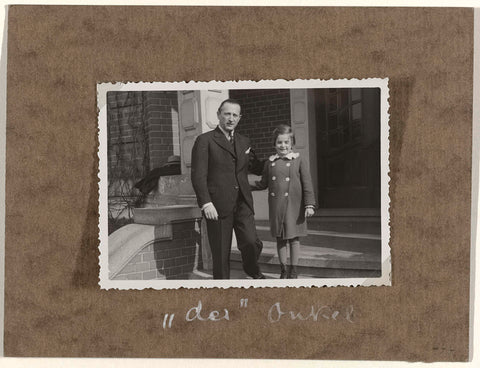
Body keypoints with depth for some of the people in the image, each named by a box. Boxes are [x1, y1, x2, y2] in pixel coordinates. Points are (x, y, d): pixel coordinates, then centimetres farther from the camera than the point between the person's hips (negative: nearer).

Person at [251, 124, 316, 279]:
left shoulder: (299, 161, -2)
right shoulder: (270, 162, 7)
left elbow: (307, 185, -3)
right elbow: (263, 183, 16)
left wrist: (309, 205, -9)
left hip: (293, 206, -3)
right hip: (276, 207, 3)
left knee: (293, 237, 5)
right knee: (280, 238, 10)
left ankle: (293, 270, 17)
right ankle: (283, 269, 22)